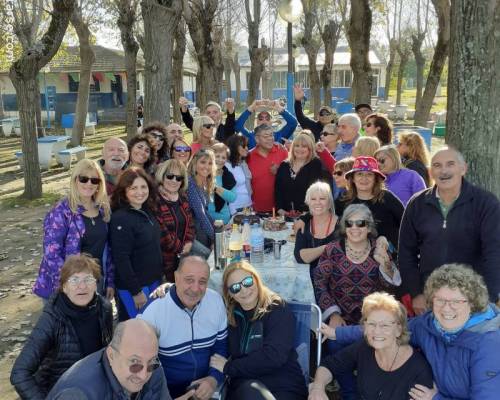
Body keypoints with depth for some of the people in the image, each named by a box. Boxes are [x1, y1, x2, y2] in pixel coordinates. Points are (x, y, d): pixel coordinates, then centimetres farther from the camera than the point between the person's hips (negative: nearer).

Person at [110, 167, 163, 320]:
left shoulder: (148, 212, 6)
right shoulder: (120, 219, -19)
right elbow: (121, 259, -20)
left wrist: (160, 277, 14)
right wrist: (136, 292, -18)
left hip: (154, 281, 8)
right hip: (132, 287, -8)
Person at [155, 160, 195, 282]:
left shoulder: (182, 198, 10)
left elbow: (190, 224, 12)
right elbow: (161, 233, -20)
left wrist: (188, 243, -5)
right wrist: (180, 248, -11)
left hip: (182, 255, 7)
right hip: (164, 257, -7)